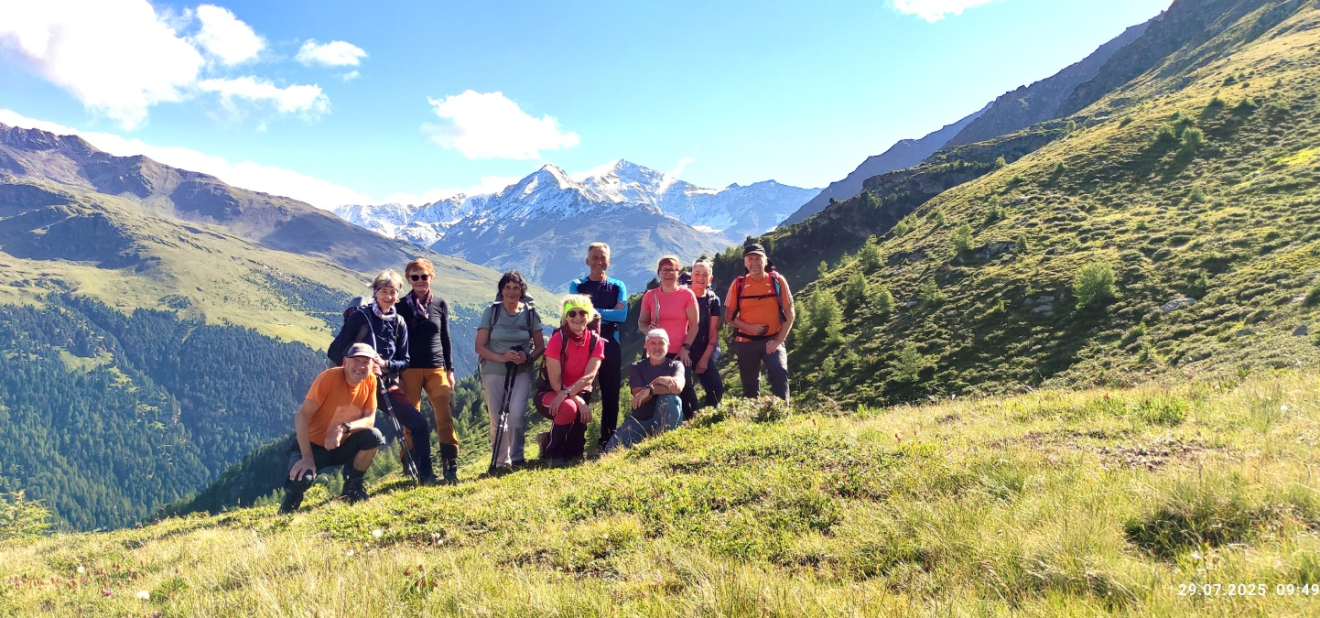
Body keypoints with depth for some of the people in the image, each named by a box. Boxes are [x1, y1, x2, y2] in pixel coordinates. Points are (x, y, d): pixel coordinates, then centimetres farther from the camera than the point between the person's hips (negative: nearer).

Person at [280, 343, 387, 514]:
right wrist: (307, 458, -30)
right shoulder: (329, 377, -24)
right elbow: (302, 415, -25)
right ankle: (291, 500, 8)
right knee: (301, 478, -32)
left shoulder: (370, 380, -10)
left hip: (342, 445, 4)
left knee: (374, 437, -23)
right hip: (313, 444, -4)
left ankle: (352, 487, 2)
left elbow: (370, 419, -11)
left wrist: (345, 428, -32)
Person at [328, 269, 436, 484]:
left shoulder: (399, 323, 5)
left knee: (419, 423, -3)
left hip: (388, 386, 4)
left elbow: (404, 361, 6)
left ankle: (425, 476, 8)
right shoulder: (359, 316, -7)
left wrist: (385, 364, -14)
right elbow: (334, 352, -8)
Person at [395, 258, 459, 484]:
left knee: (444, 417, -7)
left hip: (436, 368, 1)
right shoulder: (402, 306, 4)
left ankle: (450, 467, -5)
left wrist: (450, 370, 7)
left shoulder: (440, 304, 7)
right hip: (410, 369, -1)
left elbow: (445, 338, 11)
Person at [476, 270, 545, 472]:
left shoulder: (530, 313, 4)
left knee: (517, 413, -20)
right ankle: (500, 462, 14)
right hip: (494, 372, 1)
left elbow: (540, 346, 7)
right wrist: (501, 357, -17)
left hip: (521, 372, 0)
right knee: (497, 419, 1)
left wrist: (528, 357, -15)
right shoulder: (492, 312, 1)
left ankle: (517, 458, -7)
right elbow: (480, 346, -1)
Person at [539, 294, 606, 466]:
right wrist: (580, 402, -27)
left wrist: (566, 393, -34)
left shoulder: (596, 342, -7)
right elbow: (555, 382, -19)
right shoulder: (557, 340, -17)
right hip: (552, 394, -4)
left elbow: (589, 376, -18)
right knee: (568, 408, -36)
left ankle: (572, 453, 8)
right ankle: (552, 452, -9)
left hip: (580, 394, 4)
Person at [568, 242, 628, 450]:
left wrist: (591, 311, -11)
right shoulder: (577, 285, 6)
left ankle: (608, 441, 13)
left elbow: (622, 315, -7)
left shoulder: (618, 287, 9)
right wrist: (609, 314, -12)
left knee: (610, 394, 5)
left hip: (611, 346, 2)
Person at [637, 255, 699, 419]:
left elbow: (694, 325, -2)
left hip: (680, 353, -2)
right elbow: (641, 322, 13)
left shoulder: (687, 294, -1)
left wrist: (685, 347, -10)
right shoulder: (650, 295, 5)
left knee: (684, 389, -5)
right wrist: (648, 329, -10)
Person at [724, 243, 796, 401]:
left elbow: (789, 314, -1)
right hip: (746, 342, 1)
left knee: (780, 373, -24)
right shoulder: (738, 284, -2)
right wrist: (748, 327, -16)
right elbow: (729, 316, 2)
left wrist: (779, 340, -10)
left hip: (772, 340, -1)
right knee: (750, 385, 9)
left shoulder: (777, 281, -4)